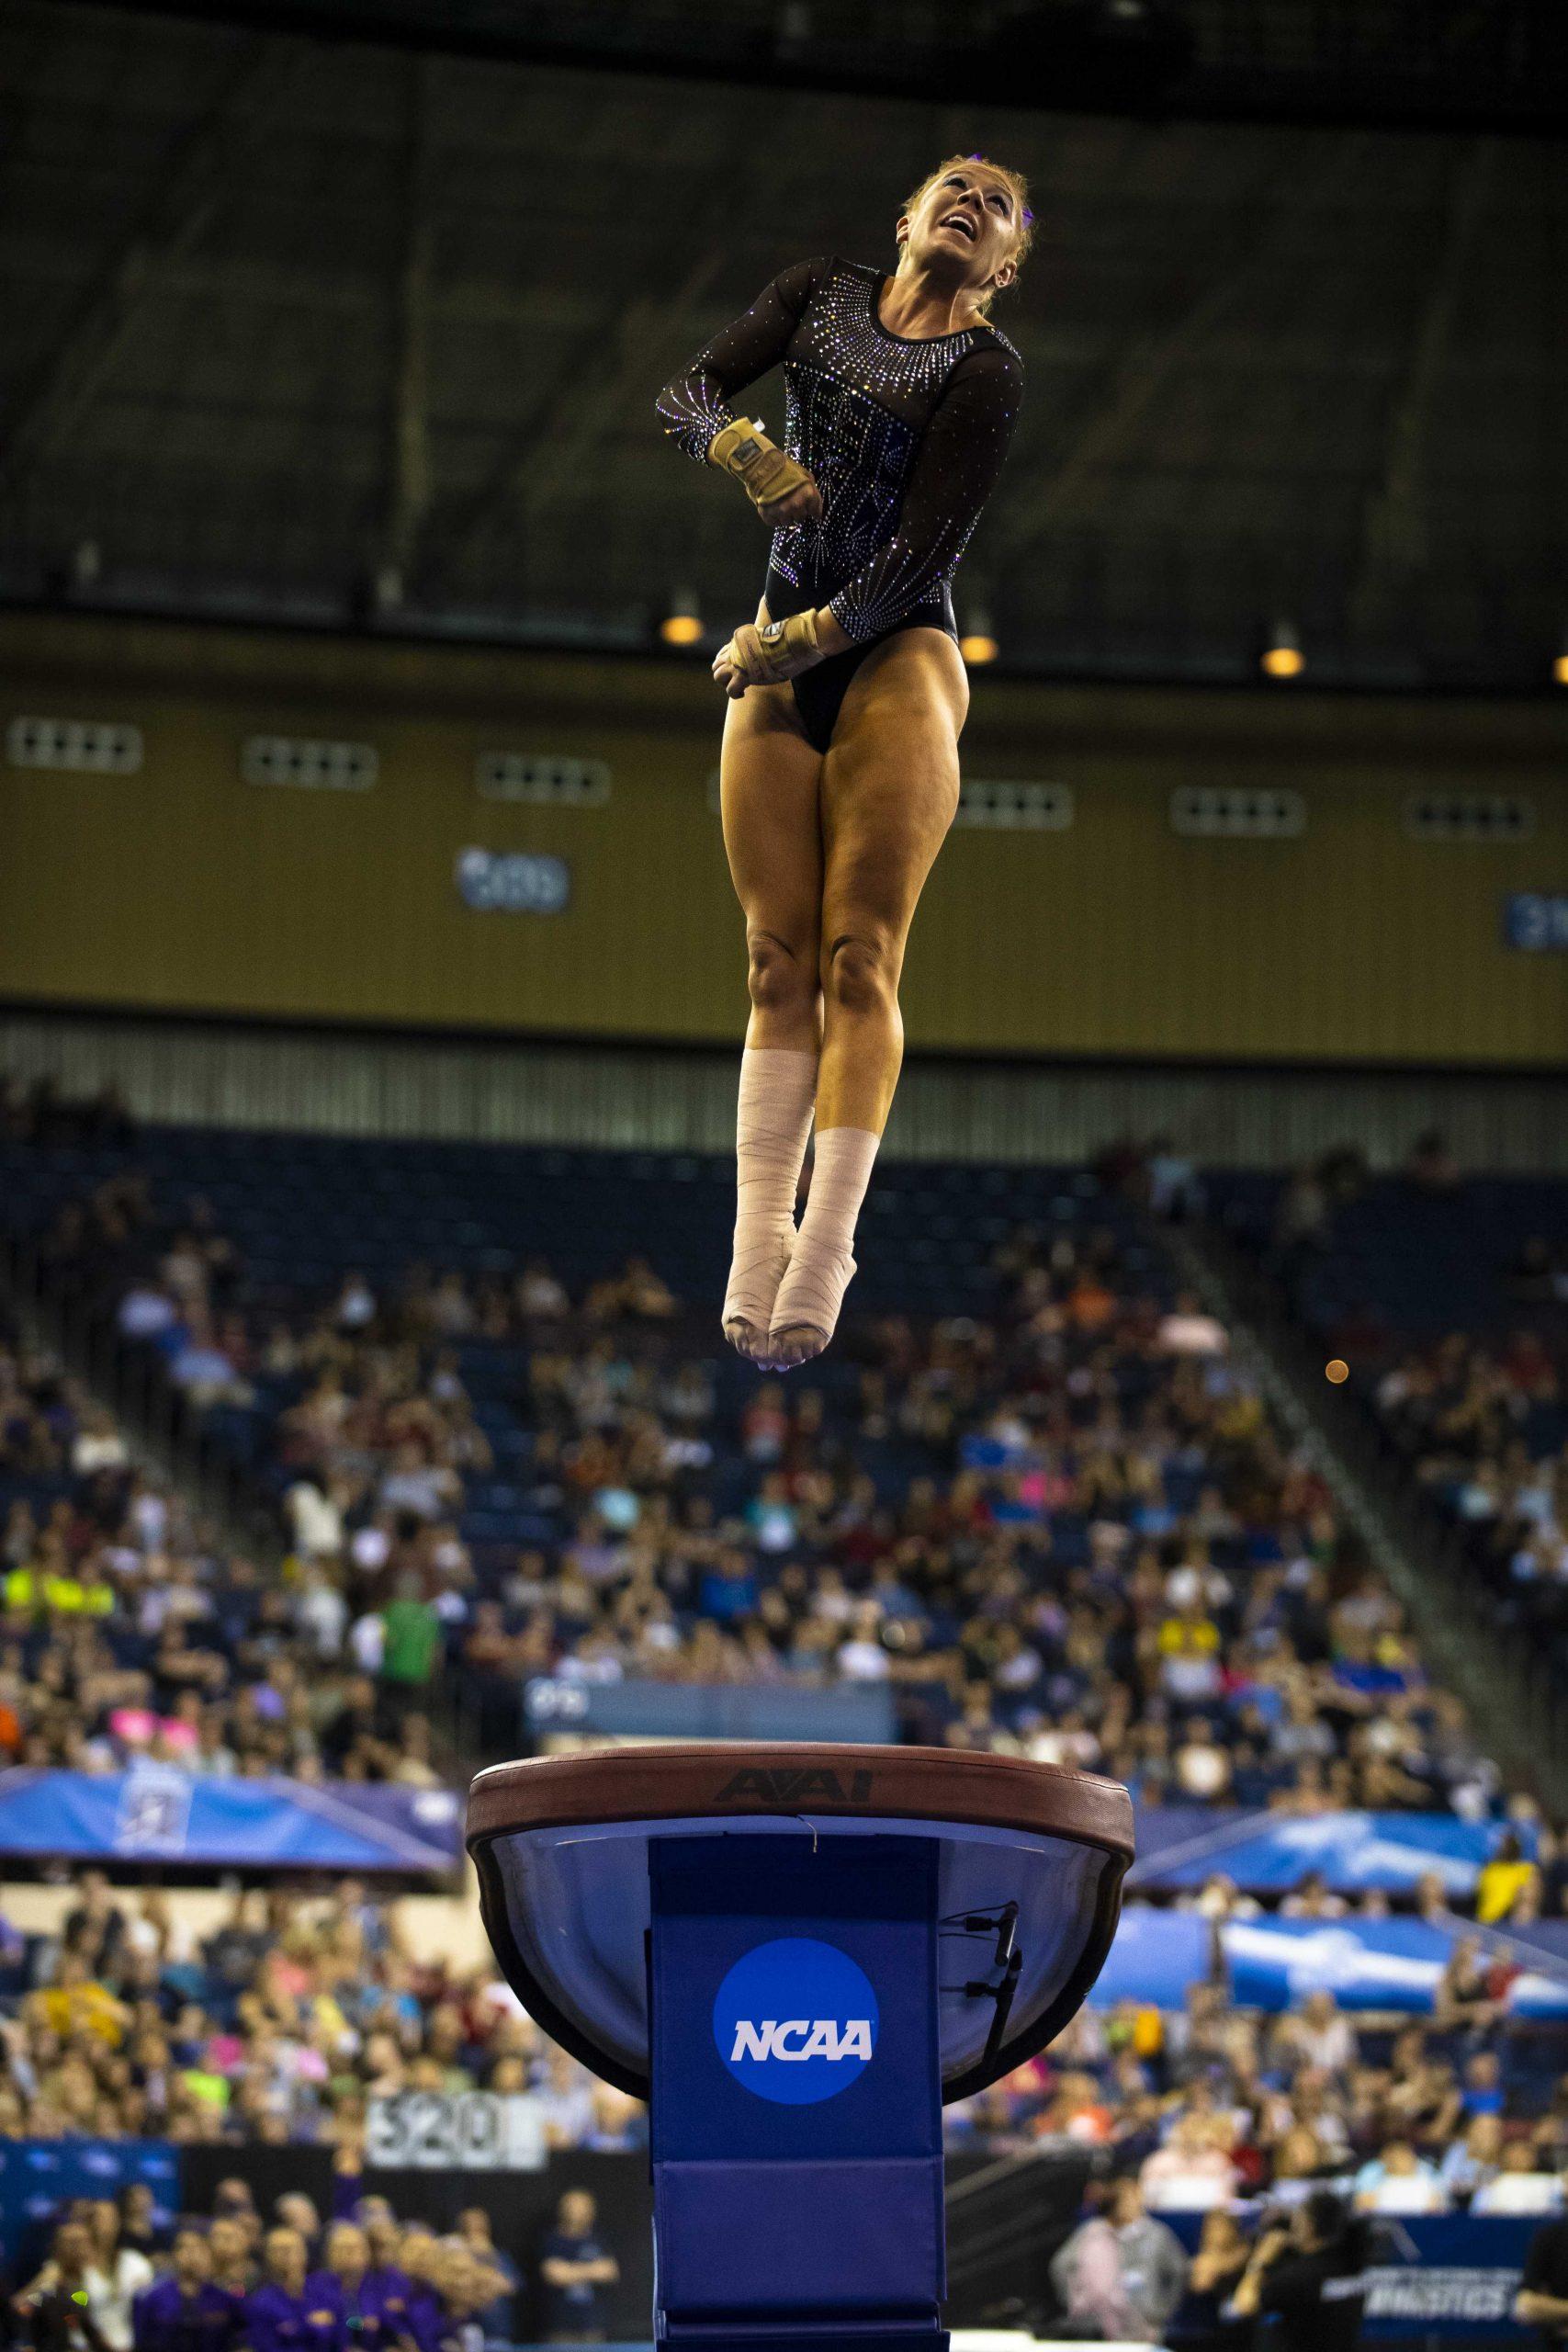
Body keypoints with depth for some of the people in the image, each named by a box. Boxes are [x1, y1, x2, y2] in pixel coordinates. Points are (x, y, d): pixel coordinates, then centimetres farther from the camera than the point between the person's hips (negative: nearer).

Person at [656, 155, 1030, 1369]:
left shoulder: (987, 372, -2)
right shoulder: (827, 290, 13)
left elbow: (920, 554, -9)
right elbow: (688, 390, 4)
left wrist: (795, 641, -14)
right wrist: (746, 450, -17)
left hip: (896, 657, -4)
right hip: (779, 659, 4)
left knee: (859, 959, -13)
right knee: (780, 962, 1)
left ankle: (826, 1248, -18)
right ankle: (758, 1240, -1)